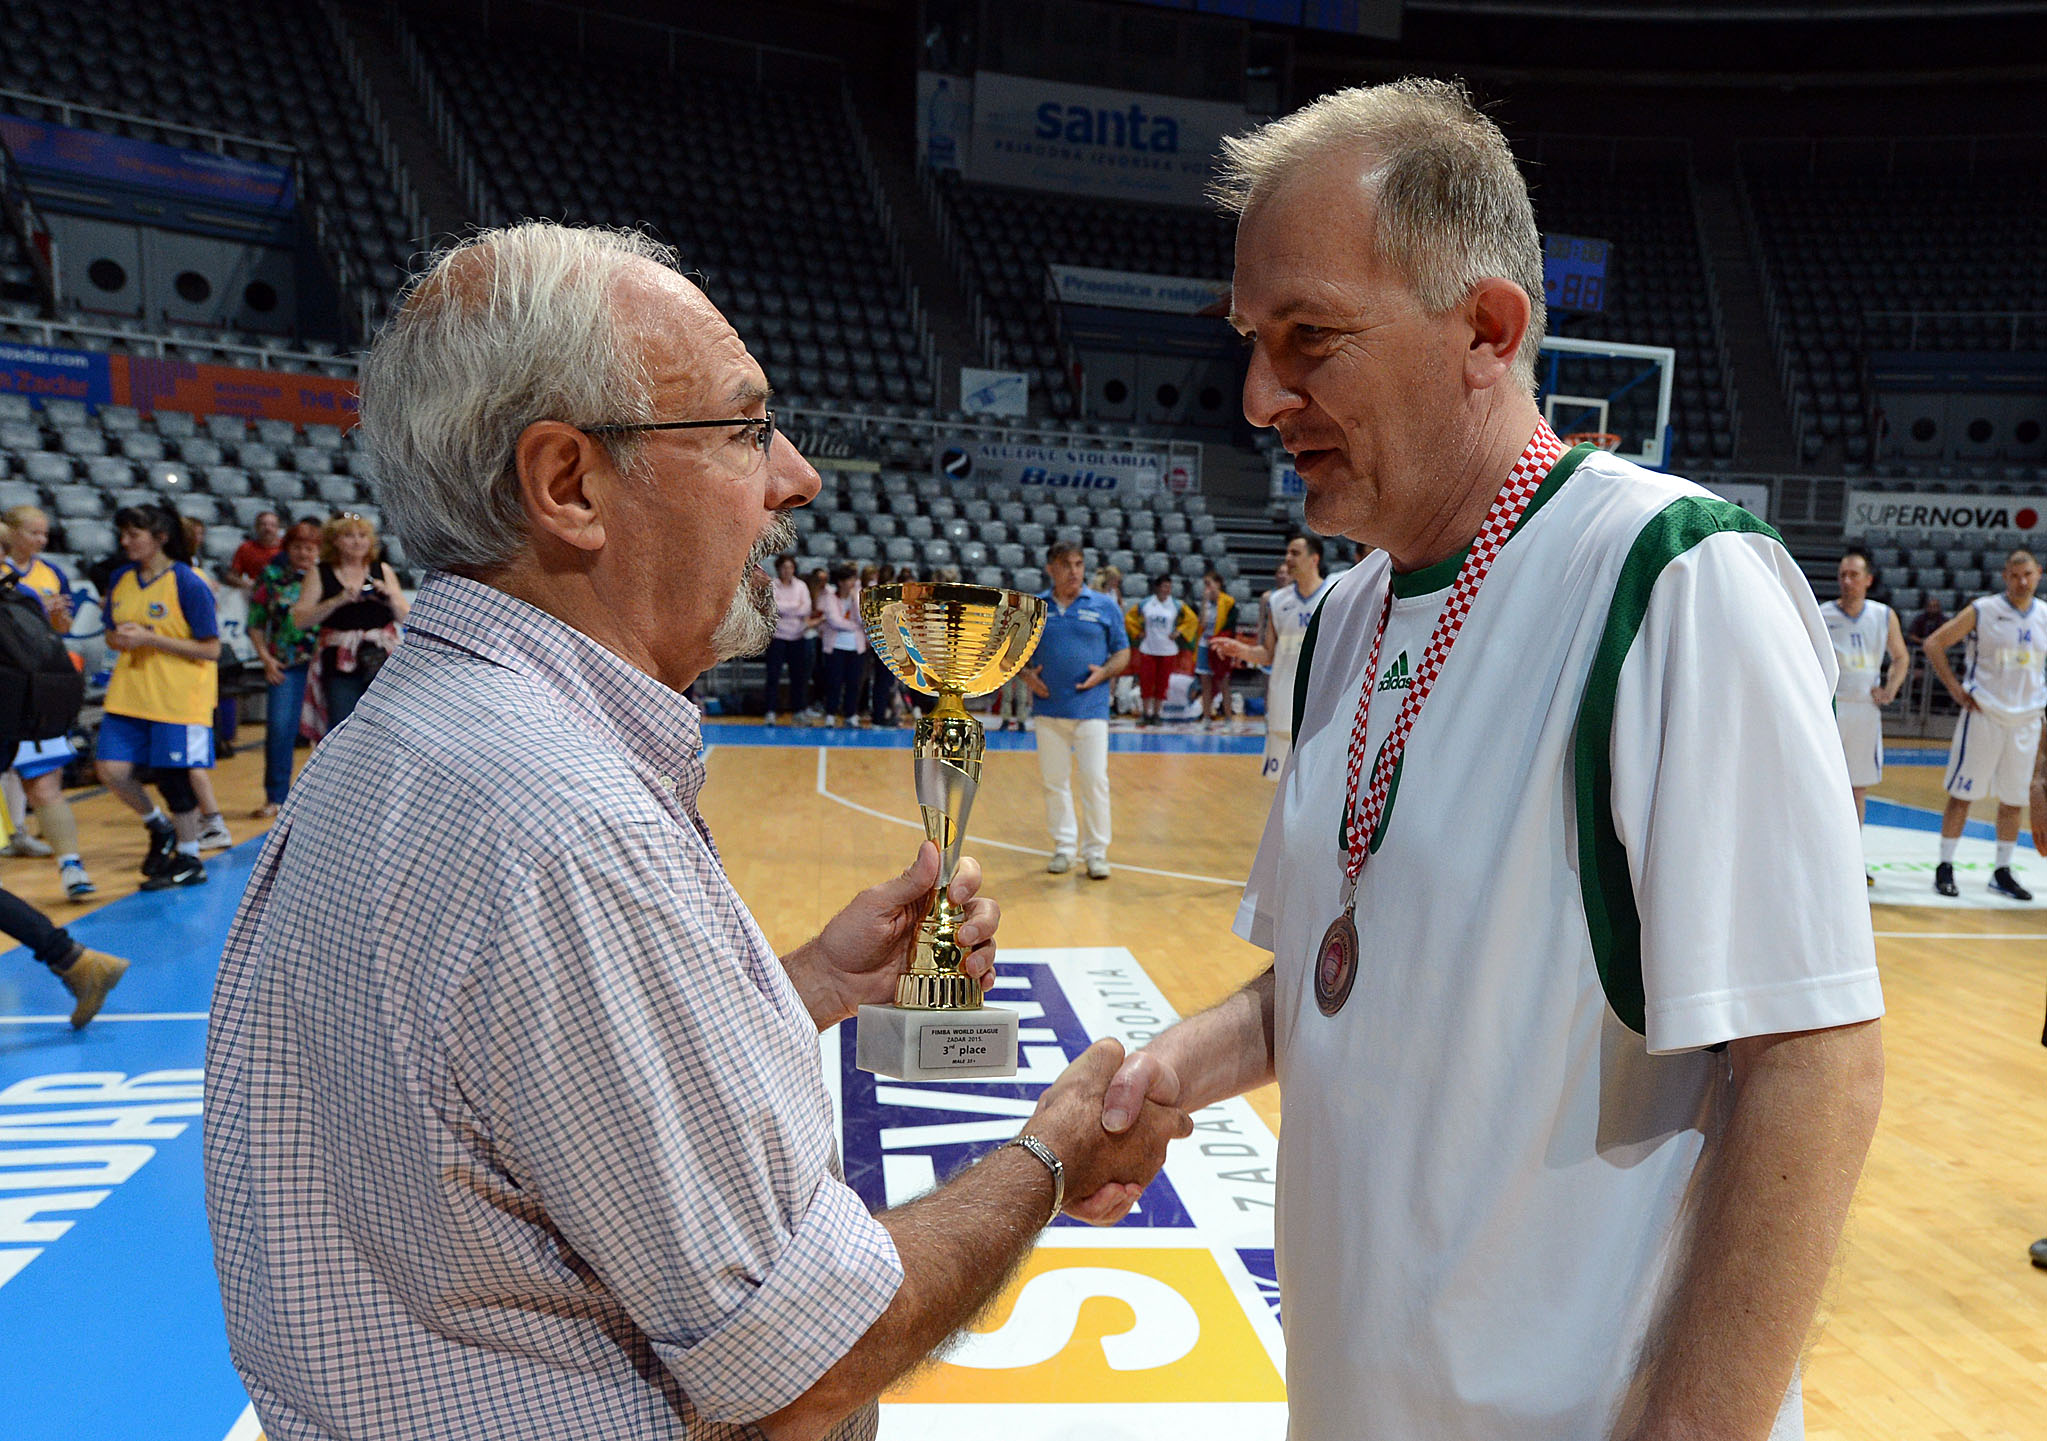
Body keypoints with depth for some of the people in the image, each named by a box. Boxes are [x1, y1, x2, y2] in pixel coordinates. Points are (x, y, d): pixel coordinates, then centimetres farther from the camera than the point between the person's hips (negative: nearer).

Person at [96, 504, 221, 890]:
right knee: (112, 770, -4)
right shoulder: (121, 579, 7)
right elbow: (112, 635, 19)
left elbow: (210, 649, -13)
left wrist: (149, 639, -19)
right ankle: (159, 828, 23)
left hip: (179, 697, -6)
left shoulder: (188, 583, -12)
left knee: (173, 777, 0)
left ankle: (189, 860, 18)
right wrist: (119, 638, -6)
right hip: (128, 694, 6)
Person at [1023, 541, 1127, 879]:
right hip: (1049, 708, 2)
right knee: (1054, 781, 7)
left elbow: (1122, 653, 7)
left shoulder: (1105, 606, 4)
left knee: (1095, 780, -5)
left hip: (1091, 708, -2)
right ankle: (1063, 847, 20)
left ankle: (1095, 852, 6)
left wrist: (1104, 673, -11)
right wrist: (1026, 674, -4)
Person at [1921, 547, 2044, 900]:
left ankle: (2002, 873, 20)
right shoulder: (1982, 611, -7)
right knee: (1962, 794, -1)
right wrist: (1956, 688, -8)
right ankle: (1945, 867, 8)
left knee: (2013, 800, 9)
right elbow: (1933, 644, -5)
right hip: (1984, 715, -4)